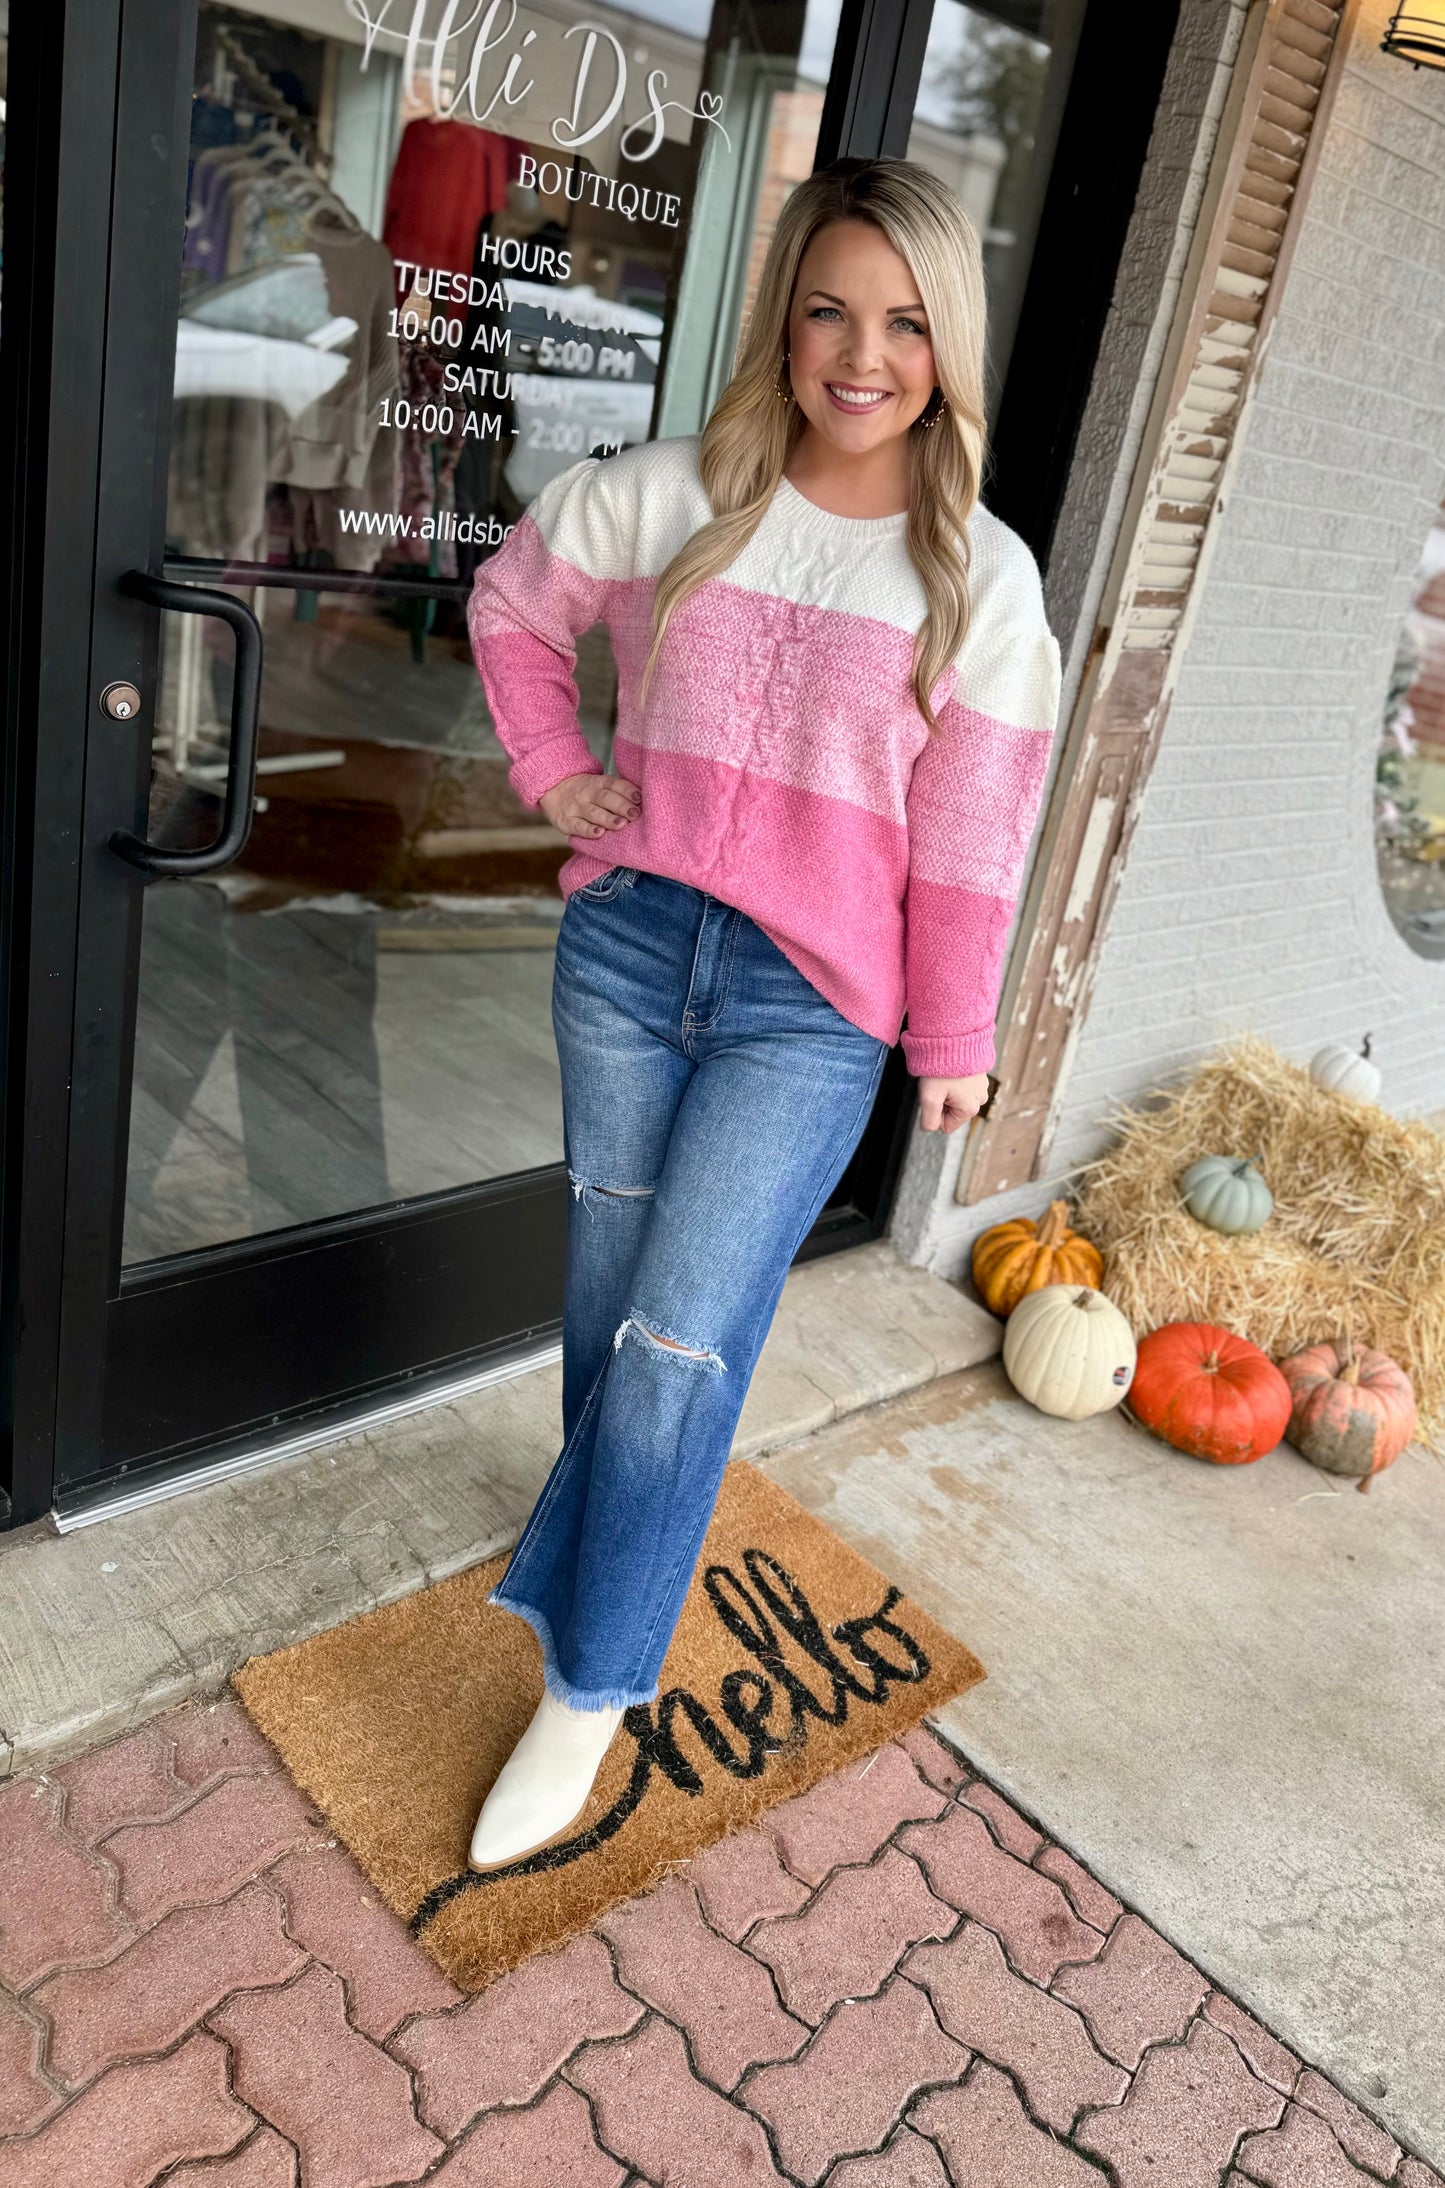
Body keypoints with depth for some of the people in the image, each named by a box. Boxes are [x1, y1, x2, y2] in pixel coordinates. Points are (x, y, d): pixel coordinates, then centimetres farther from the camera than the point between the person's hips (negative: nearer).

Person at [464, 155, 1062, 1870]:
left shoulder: (979, 577, -4)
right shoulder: (673, 497, 2)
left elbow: (968, 840, -2)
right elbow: (511, 601, 19)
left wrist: (952, 1048, 3)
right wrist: (552, 769, 7)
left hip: (812, 1003, -3)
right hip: (628, 943, 3)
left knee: (681, 1342, -8)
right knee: (612, 1293, 14)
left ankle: (588, 1688, 10)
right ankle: (617, 1522, 42)